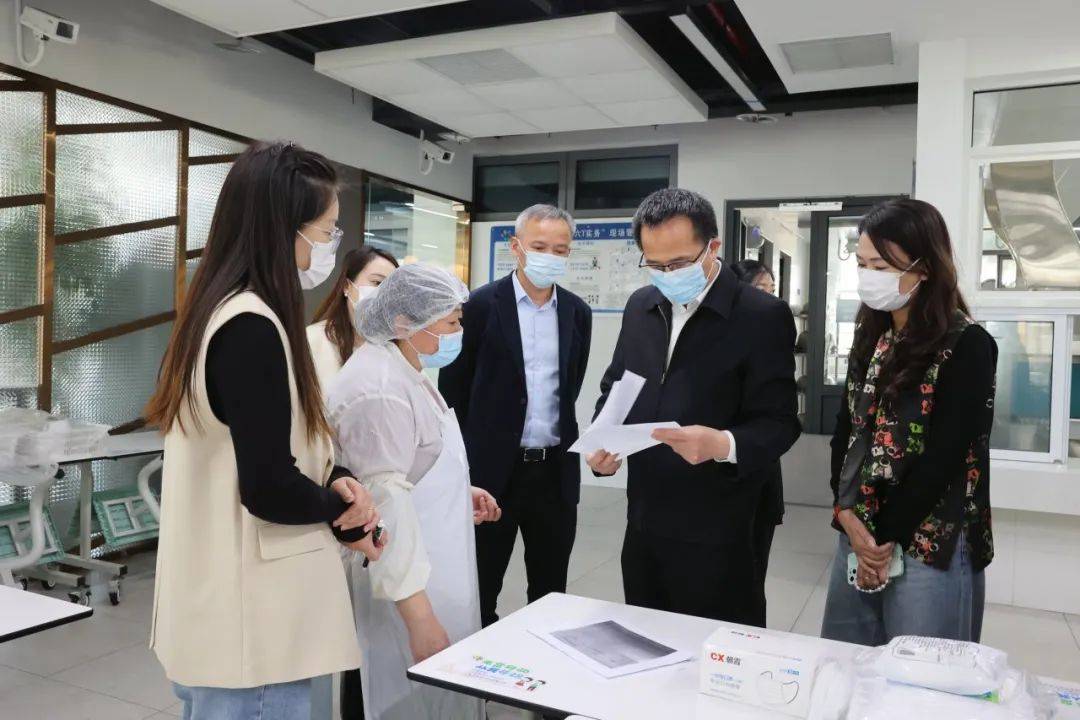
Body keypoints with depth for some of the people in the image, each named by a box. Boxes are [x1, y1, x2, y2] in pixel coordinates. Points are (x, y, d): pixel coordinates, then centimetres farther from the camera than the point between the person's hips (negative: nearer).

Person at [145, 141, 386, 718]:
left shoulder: (221, 312, 9)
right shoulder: (252, 327, -23)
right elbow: (268, 488, -24)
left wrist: (332, 481, -2)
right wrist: (342, 510, -6)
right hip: (250, 621, -10)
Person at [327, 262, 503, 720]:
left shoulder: (401, 371, 11)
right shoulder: (380, 390, -23)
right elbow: (385, 499, -28)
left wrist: (456, 493, 13)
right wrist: (418, 614, -28)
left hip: (427, 571, 10)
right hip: (406, 586, -10)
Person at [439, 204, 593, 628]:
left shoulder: (578, 313, 6)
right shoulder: (482, 305, -6)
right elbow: (454, 386, -1)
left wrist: (557, 434, 12)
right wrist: (469, 457, 1)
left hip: (556, 469, 4)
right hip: (494, 469, -3)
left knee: (550, 592, 15)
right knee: (480, 589, 8)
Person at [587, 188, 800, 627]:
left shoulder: (763, 317, -11)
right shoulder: (640, 306, 7)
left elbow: (779, 423, -13)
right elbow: (614, 387, 15)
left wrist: (723, 444, -33)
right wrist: (602, 442, -4)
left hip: (718, 534, -5)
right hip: (644, 523, 6)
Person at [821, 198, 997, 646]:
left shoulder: (966, 345, -11)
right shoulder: (870, 336, 9)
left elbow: (943, 456, -15)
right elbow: (847, 430, 7)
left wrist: (886, 540, -11)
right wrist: (848, 516, -7)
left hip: (929, 547, -6)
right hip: (858, 537, 6)